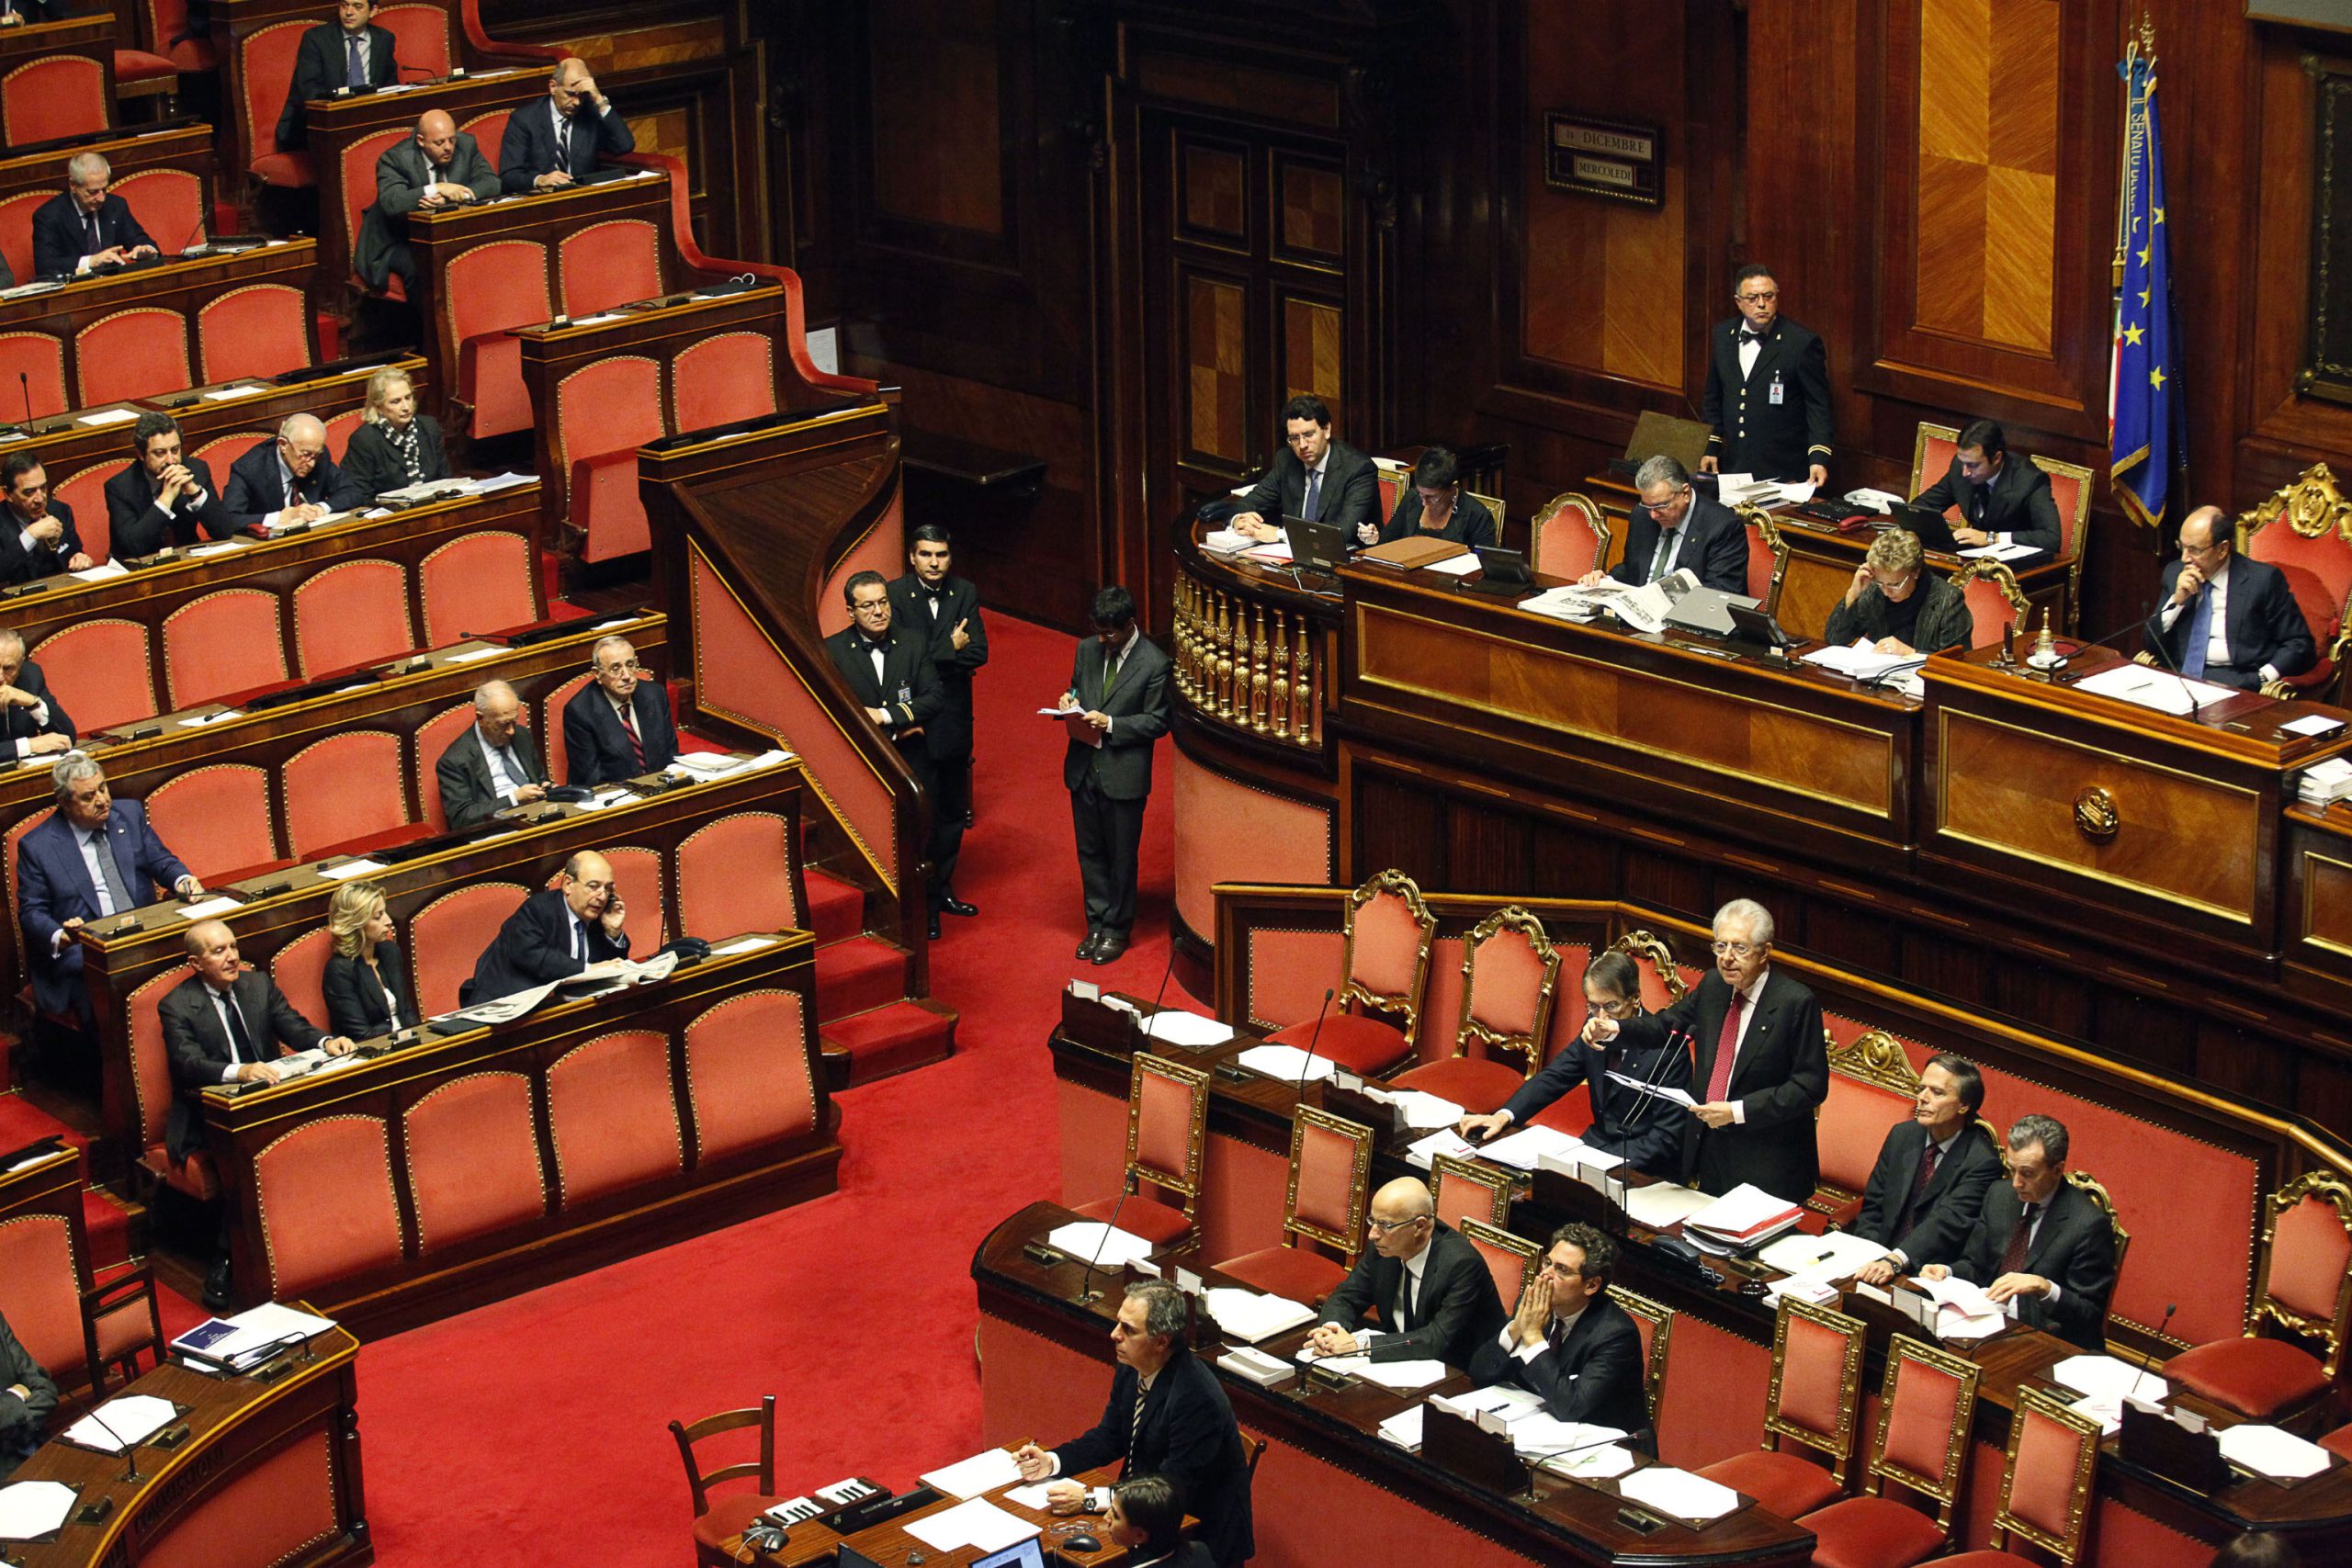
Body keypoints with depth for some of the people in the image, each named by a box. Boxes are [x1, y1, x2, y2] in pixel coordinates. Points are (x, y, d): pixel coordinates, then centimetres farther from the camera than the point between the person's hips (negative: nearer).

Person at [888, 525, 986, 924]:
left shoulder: (965, 593, 1)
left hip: (955, 721, 5)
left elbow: (978, 653, -8)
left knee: (954, 811, 15)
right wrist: (949, 649, -17)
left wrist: (930, 656, -17)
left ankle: (942, 888, 29)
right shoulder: (895, 595, -10)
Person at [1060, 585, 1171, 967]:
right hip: (1083, 767, 5)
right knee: (1089, 852, 15)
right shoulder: (1087, 649, 2)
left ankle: (1117, 929, 22)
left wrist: (1110, 724, -21)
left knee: (1121, 857, 8)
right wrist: (1071, 699, -6)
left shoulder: (1154, 664, -14)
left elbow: (1157, 722, -11)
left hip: (1124, 774, -5)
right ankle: (1097, 924, 28)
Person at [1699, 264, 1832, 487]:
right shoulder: (1722, 335, 8)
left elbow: (1818, 407, -7)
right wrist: (1711, 448, 13)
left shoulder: (1802, 343, -8)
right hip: (1732, 467, 5)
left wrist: (1819, 458, -18)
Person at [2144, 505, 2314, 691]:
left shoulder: (2263, 580, -1)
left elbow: (2299, 644, 0)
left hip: (2237, 682, -4)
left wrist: (2264, 677, -16)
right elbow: (2152, 644, 12)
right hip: (2180, 677, 4)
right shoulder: (2174, 573, 11)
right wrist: (2177, 600, -3)